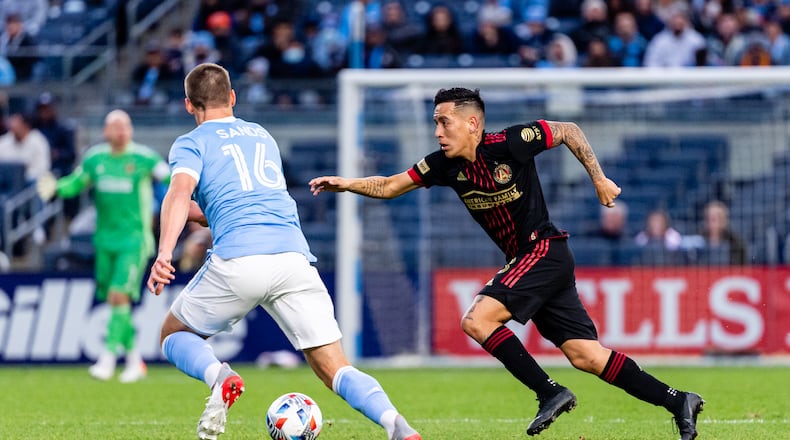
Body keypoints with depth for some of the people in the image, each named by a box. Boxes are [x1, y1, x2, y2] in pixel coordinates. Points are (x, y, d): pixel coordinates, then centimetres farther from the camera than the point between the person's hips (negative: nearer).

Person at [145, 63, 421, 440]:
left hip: (238, 261, -4)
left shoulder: (191, 143, 13)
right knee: (334, 369, 3)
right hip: (294, 255, 4)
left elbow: (181, 190, -9)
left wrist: (164, 254, -21)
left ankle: (221, 379, -13)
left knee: (173, 334, 20)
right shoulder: (263, 136, 30)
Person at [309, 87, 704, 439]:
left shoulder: (509, 143, -15)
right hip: (522, 261, 7)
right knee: (585, 356, 4)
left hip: (544, 251, -7)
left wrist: (599, 180, -3)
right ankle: (677, 401, 9)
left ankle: (550, 393, -12)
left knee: (477, 320, -19)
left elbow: (568, 131, -3)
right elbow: (391, 186, 7)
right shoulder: (446, 165, 3)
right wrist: (345, 184, -6)